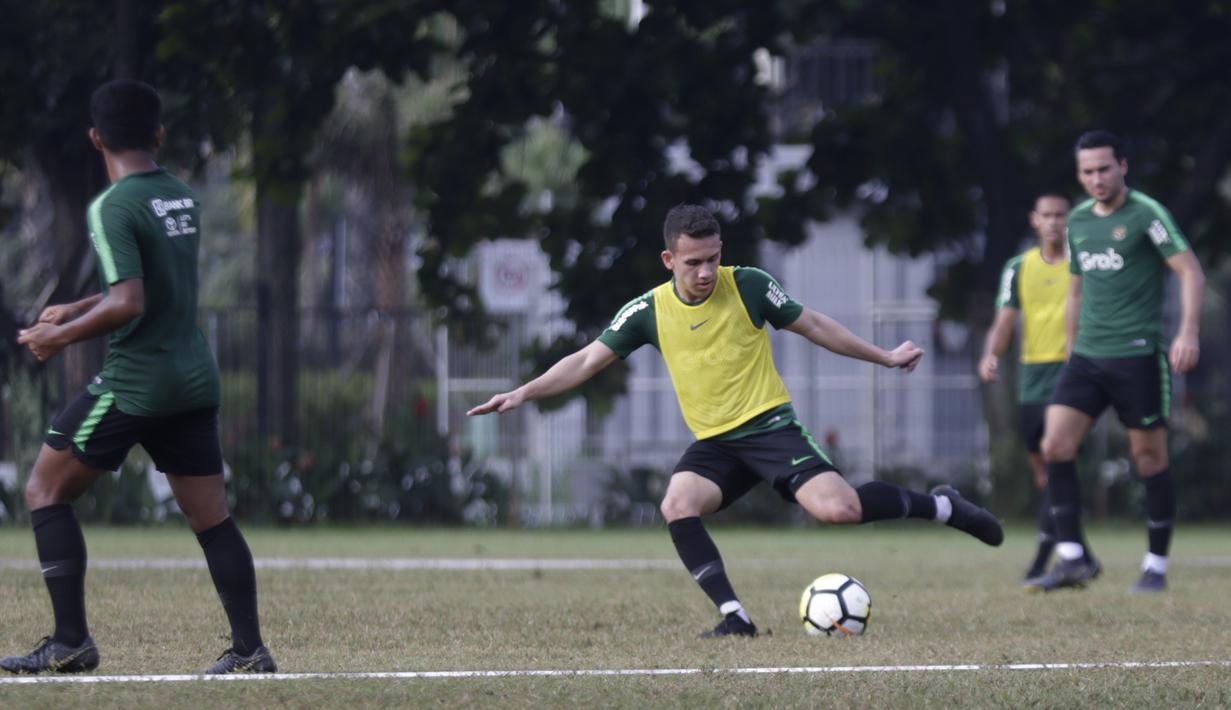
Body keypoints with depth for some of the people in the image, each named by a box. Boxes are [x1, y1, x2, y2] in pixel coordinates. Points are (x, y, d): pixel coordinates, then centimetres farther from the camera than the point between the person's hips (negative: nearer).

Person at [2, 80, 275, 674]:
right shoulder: (183, 200, 10)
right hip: (194, 379, 7)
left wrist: (60, 336, -11)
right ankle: (249, 648, 4)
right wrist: (75, 311, 23)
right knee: (211, 516, 10)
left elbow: (126, 304, -23)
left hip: (135, 382, -7)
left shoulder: (112, 208, -14)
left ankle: (70, 642, -1)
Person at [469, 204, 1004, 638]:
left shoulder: (748, 286, -6)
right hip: (713, 444, 3)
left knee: (836, 508, -24)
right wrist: (523, 393, -12)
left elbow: (813, 326, 7)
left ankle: (940, 507, 2)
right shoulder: (649, 312, -2)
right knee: (677, 505, -27)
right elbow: (588, 361, 0)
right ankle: (734, 617, -21)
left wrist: (884, 357, 12)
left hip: (770, 427, -3)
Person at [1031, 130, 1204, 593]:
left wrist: (1188, 333, -24)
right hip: (1087, 356, 6)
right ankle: (1072, 558, -5)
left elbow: (1190, 271, -12)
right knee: (1055, 446, -9)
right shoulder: (1079, 221, 13)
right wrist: (1070, 347, 23)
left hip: (1138, 355, -6)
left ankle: (1156, 567, 11)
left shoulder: (1146, 214, -7)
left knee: (1149, 459, 1)